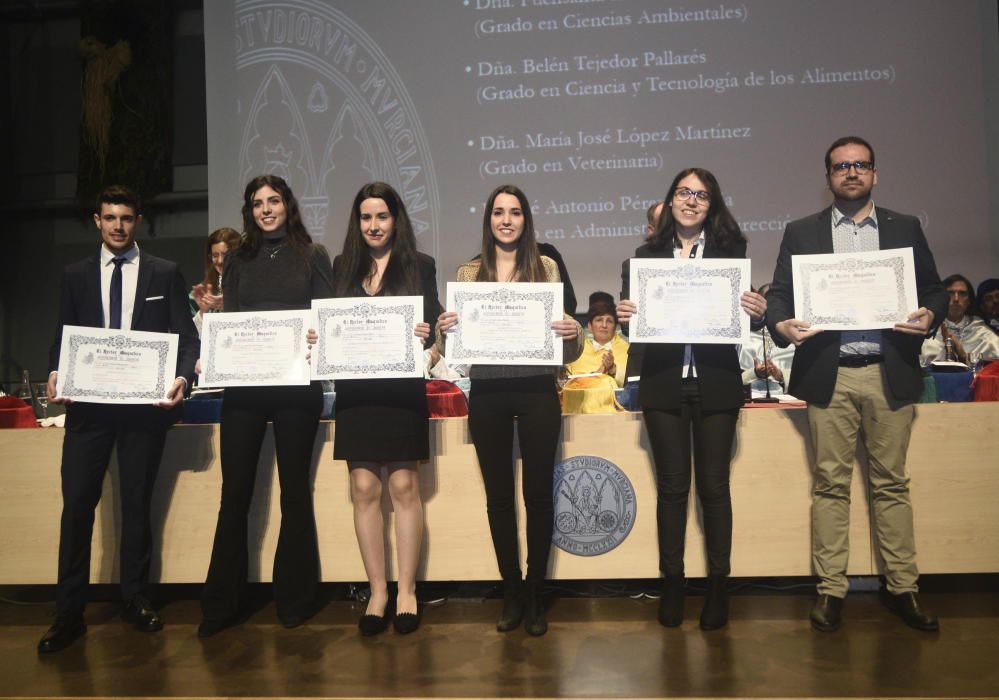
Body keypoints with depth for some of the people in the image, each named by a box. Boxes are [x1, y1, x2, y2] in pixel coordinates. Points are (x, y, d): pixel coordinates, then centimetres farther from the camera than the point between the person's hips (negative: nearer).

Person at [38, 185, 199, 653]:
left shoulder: (165, 274, 7)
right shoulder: (75, 276, 11)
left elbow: (187, 337, 2)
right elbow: (62, 338, 10)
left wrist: (182, 378, -15)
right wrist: (56, 373, -9)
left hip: (145, 401, -1)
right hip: (88, 404, 1)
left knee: (137, 503, 9)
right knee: (77, 503, -2)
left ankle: (135, 599, 23)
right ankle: (69, 613, 9)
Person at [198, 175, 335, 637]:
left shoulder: (312, 256, 8)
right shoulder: (238, 262, 15)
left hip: (296, 385, -2)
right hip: (243, 385, 2)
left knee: (295, 490, 5)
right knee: (234, 492, 2)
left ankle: (294, 598, 18)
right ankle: (222, 603, 14)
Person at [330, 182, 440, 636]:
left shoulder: (420, 266, 6)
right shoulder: (344, 267, 13)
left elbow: (432, 323, 2)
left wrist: (426, 334, -19)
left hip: (402, 387, -2)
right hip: (355, 388, 3)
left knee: (404, 486, -1)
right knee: (364, 488, 2)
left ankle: (406, 591, 11)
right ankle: (377, 590, 14)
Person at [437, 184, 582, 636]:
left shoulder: (546, 268, 7)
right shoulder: (468, 274, 11)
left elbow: (567, 348, 5)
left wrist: (573, 332, -17)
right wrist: (444, 331, -10)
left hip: (537, 390, -1)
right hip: (487, 392, 2)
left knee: (538, 492, 3)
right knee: (498, 494, 8)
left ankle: (535, 595, 19)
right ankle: (511, 592, 23)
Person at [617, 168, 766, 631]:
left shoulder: (730, 252, 5)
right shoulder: (647, 255, 8)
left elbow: (742, 310, 3)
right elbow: (632, 311, 4)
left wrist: (756, 311, -18)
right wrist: (625, 314, -17)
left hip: (716, 384, -1)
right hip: (664, 384, 1)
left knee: (713, 485, 5)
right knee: (672, 486, 7)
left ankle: (719, 584, 18)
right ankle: (672, 583, 19)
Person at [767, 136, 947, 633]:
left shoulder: (906, 229, 13)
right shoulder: (800, 233, 9)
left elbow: (934, 289, 12)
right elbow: (779, 294, 5)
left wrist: (929, 314, -10)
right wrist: (781, 325, -16)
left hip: (889, 373, 1)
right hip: (829, 374, -1)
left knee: (891, 483, 7)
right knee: (831, 484, 3)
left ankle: (901, 587, 19)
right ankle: (831, 590, 12)